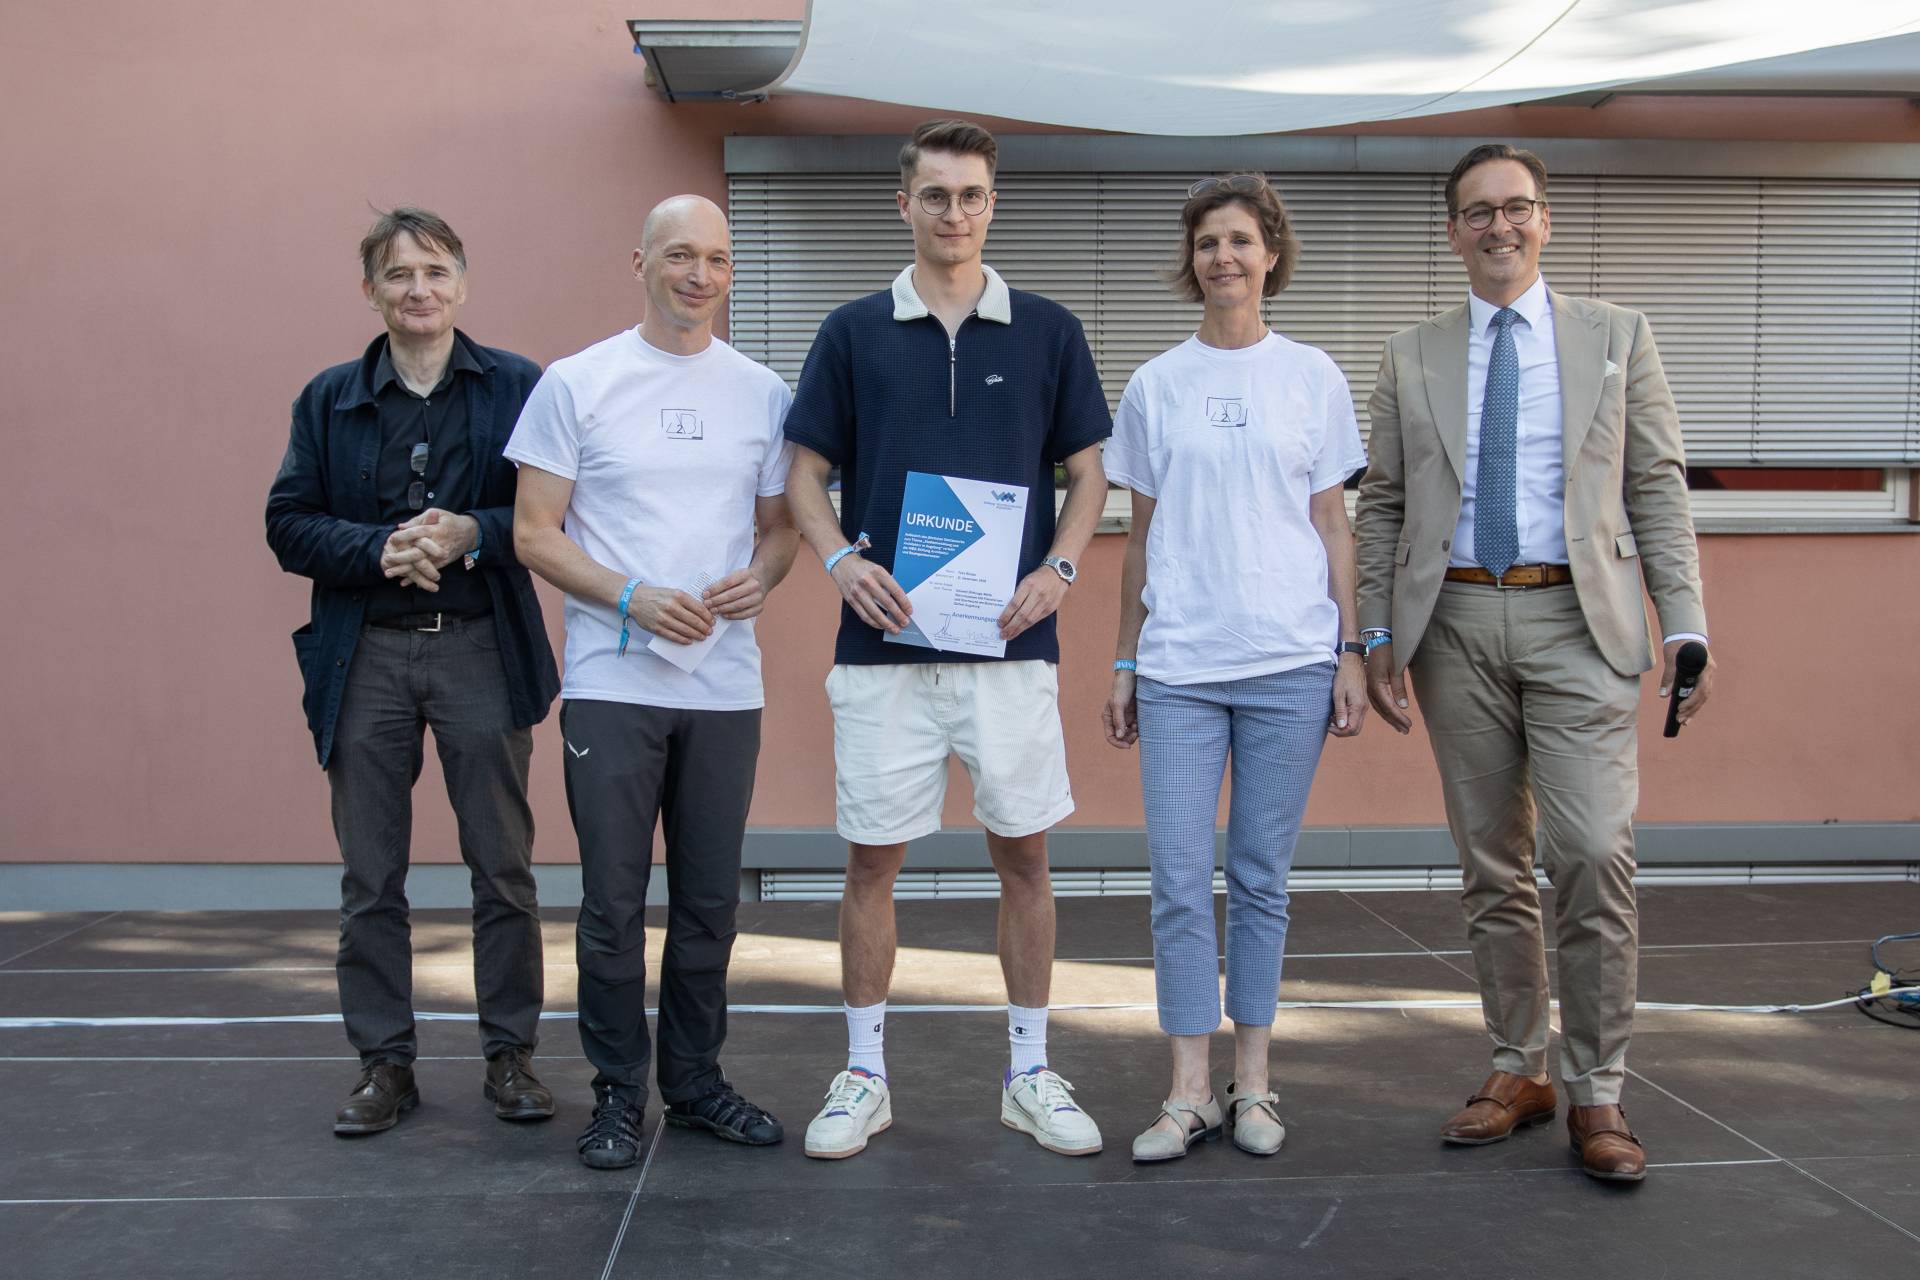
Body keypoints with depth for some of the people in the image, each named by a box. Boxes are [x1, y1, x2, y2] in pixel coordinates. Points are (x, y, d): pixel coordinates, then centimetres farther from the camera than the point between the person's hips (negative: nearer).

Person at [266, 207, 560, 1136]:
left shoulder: (518, 387, 3)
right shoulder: (328, 399, 9)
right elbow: (287, 524, 4)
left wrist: (474, 533, -17)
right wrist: (380, 547, -13)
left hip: (482, 649, -2)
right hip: (365, 655, 2)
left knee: (503, 868, 5)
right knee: (370, 876, 7)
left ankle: (511, 1053, 17)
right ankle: (384, 1060, 19)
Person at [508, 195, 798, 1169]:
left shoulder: (763, 393, 9)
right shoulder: (576, 384, 0)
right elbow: (534, 533, -2)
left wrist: (759, 578, -8)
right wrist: (632, 598, -15)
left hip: (726, 686, 3)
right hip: (613, 684, -3)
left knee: (710, 902, 11)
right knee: (613, 904, 2)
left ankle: (695, 1081, 26)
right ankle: (618, 1093, 17)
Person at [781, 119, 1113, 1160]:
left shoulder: (1048, 331, 6)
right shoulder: (855, 332, 5)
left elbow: (1087, 474, 9)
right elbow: (806, 476, 7)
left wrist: (1058, 569, -9)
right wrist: (841, 558, -12)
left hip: (1010, 641, 1)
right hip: (884, 642, 0)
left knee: (1023, 852, 6)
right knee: (872, 859, 5)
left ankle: (1029, 1072, 20)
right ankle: (864, 1073, 19)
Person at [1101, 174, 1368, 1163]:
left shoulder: (1312, 377, 7)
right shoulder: (1154, 387, 8)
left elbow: (1332, 527, 7)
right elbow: (1141, 536, 11)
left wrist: (1350, 651, 2)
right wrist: (1124, 662, 8)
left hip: (1290, 660, 0)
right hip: (1177, 664, 1)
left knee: (1262, 877, 6)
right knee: (1180, 880, -2)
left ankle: (1252, 1084, 17)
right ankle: (1190, 1092, 8)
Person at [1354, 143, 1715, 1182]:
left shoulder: (1616, 337, 10)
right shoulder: (1411, 358, 12)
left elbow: (1657, 488, 6)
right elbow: (1382, 509, 11)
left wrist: (1685, 626, -3)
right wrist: (1378, 637, 1)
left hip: (1577, 619, -2)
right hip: (1457, 622, 2)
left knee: (1593, 854, -10)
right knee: (1491, 865, 8)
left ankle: (1596, 1096, 2)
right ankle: (1518, 1070, 20)